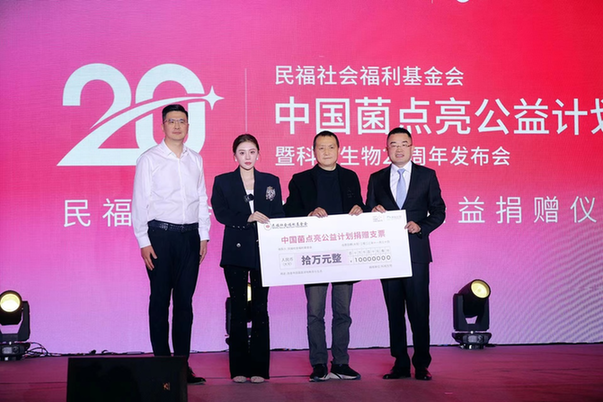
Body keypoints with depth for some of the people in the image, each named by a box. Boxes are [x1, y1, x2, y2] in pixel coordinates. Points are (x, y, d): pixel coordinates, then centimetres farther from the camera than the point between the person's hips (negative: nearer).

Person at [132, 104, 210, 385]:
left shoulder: (195, 159, 12)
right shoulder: (149, 159, 0)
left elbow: (202, 199, 15)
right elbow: (139, 202, -2)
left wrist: (204, 235, 8)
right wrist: (143, 241, -8)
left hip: (190, 235, 4)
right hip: (160, 234, -3)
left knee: (185, 301, 5)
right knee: (160, 300, 0)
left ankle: (183, 362, 9)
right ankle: (162, 361, 6)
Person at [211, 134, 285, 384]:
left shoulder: (271, 182, 11)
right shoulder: (223, 182, 7)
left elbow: (278, 216, 6)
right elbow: (221, 213, -6)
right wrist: (248, 218, -19)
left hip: (263, 252, 1)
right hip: (235, 252, -1)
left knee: (260, 309, 0)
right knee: (238, 310, 1)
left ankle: (259, 369, 3)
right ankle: (239, 370, 7)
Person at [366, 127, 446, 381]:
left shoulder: (427, 176, 6)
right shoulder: (376, 179, 12)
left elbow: (438, 212, 4)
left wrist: (420, 226, -13)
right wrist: (374, 212, -9)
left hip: (416, 252, -2)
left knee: (419, 310, -3)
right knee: (394, 310, 6)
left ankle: (421, 365, 5)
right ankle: (400, 364, 12)